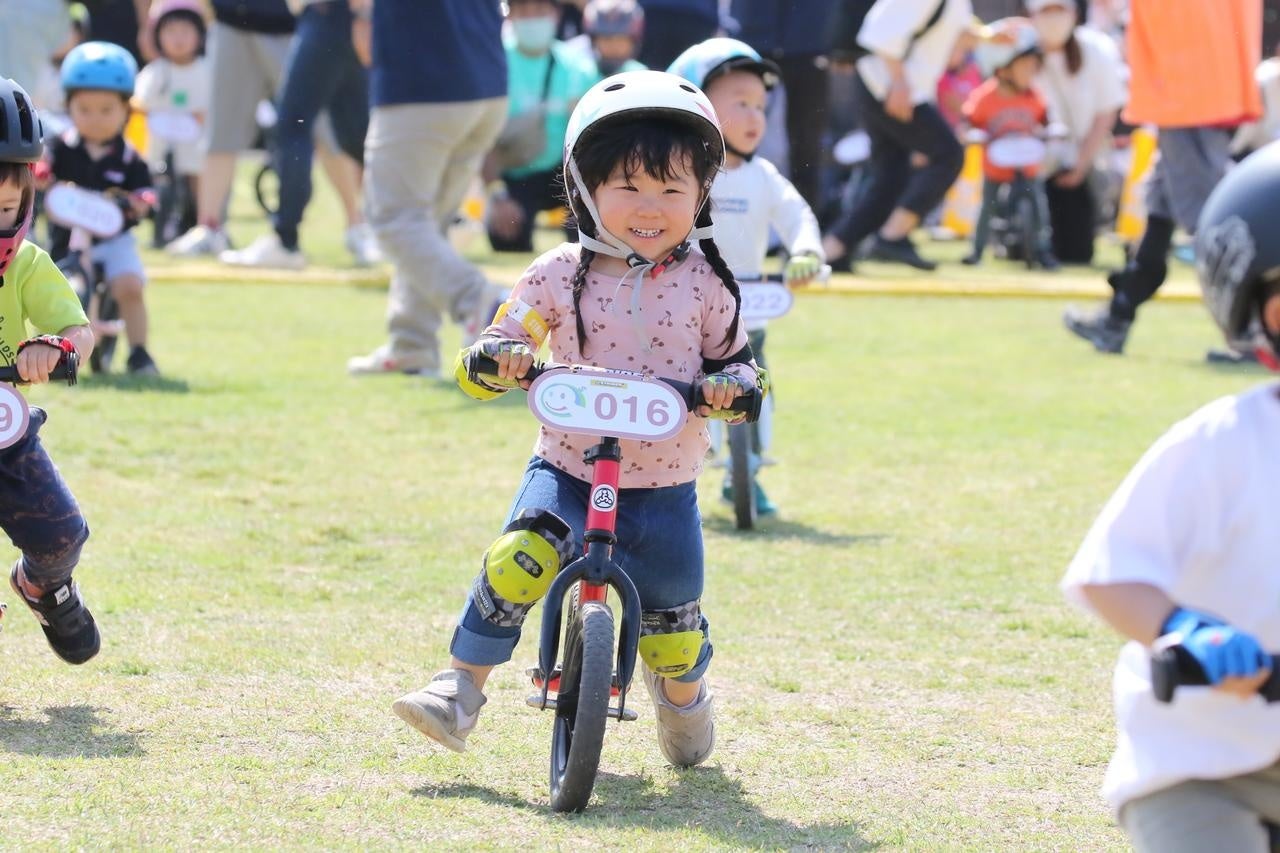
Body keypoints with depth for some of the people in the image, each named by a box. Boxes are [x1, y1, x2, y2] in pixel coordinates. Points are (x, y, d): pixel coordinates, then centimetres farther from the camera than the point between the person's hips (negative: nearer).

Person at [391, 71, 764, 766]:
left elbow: (737, 361, 10)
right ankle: (461, 687, -17)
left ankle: (682, 688, 44)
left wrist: (728, 384, -13)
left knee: (671, 620, 8)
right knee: (517, 564, -27)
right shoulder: (560, 275, -2)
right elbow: (502, 341, 2)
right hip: (568, 470, -1)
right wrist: (500, 359, -22)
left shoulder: (704, 282, 0)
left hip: (665, 487, 1)